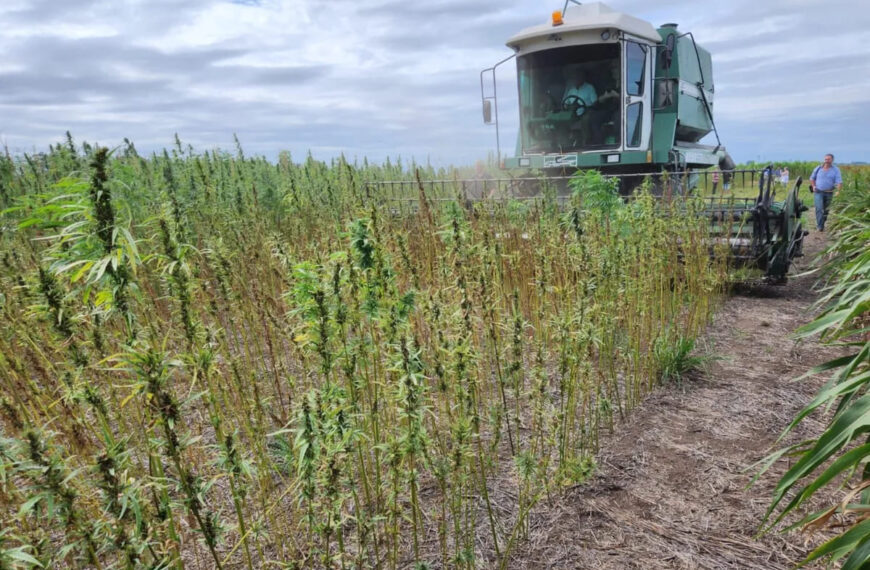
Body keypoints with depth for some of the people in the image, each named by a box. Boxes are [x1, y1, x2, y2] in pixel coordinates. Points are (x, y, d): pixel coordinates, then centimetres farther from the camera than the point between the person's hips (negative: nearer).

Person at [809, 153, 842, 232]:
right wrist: (813, 186, 0)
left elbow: (839, 181, -11)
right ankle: (820, 226, -17)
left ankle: (821, 224, 28)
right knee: (819, 208, -15)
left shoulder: (836, 170, -2)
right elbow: (812, 178, 15)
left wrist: (838, 190, -28)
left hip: (829, 193, 1)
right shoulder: (818, 168, 1)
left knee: (826, 210, 11)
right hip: (818, 192, -1)